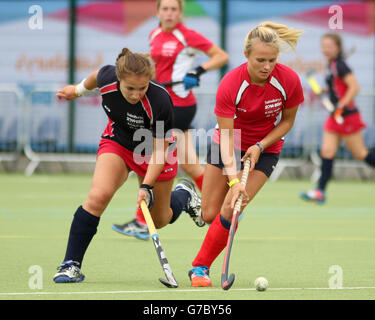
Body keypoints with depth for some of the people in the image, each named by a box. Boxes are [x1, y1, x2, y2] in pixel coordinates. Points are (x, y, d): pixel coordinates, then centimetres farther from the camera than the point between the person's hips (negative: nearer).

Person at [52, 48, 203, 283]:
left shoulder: (160, 101, -37)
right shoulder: (107, 78, -27)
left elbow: (160, 149, -26)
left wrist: (147, 187, -32)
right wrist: (79, 90, 19)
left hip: (153, 151, -2)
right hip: (118, 142, 2)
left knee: (159, 220, 12)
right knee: (98, 195, -25)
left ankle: (183, 195, 47)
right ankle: (71, 265, -17)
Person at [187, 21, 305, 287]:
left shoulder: (289, 81, -23)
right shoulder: (230, 84, -28)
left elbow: (287, 121, -5)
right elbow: (226, 138, -27)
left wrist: (260, 146, -18)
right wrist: (233, 180, -37)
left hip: (264, 149, 0)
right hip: (229, 145, 0)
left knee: (230, 211, -17)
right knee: (209, 215, 3)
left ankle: (201, 266, 0)